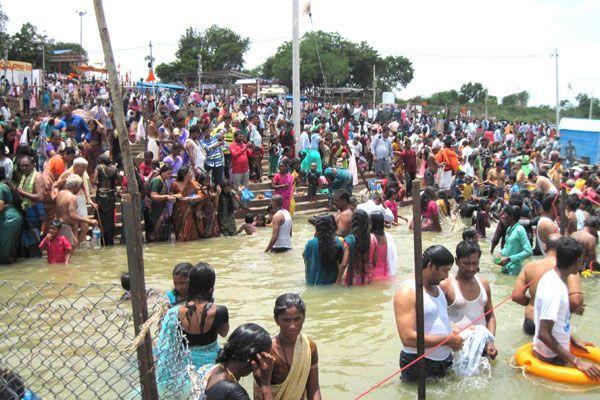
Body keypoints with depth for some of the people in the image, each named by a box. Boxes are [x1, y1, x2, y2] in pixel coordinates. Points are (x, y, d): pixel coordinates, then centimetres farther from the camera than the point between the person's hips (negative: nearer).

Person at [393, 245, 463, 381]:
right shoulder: (407, 292, -20)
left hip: (445, 361, 8)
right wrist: (448, 340, -22)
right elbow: (408, 338, -27)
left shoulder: (436, 287, 10)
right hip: (418, 368, -8)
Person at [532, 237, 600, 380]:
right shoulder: (554, 289, -27)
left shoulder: (551, 277, 0)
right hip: (551, 358, -9)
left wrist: (573, 340, 15)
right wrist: (576, 361, -28)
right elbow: (544, 334, -29)